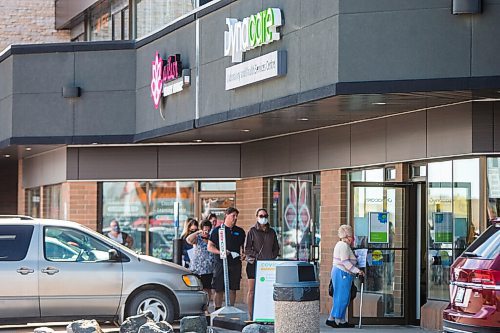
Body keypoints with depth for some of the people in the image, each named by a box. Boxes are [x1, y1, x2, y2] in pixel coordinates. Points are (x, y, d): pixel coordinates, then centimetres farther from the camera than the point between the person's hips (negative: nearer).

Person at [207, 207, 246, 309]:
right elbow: (210, 247, 3)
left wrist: (242, 254, 0)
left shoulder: (240, 232, 13)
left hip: (235, 264, 3)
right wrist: (220, 252, -13)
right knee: (219, 289, -4)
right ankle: (217, 310, 2)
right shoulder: (217, 230, 3)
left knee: (233, 289, 4)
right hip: (220, 263, -3)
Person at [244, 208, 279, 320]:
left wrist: (272, 258, 2)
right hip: (254, 264, -3)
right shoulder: (252, 231, 3)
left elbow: (276, 248, 19)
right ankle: (251, 316, -1)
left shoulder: (272, 232, 14)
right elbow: (247, 249, -1)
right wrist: (257, 256, -11)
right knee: (252, 290, -3)